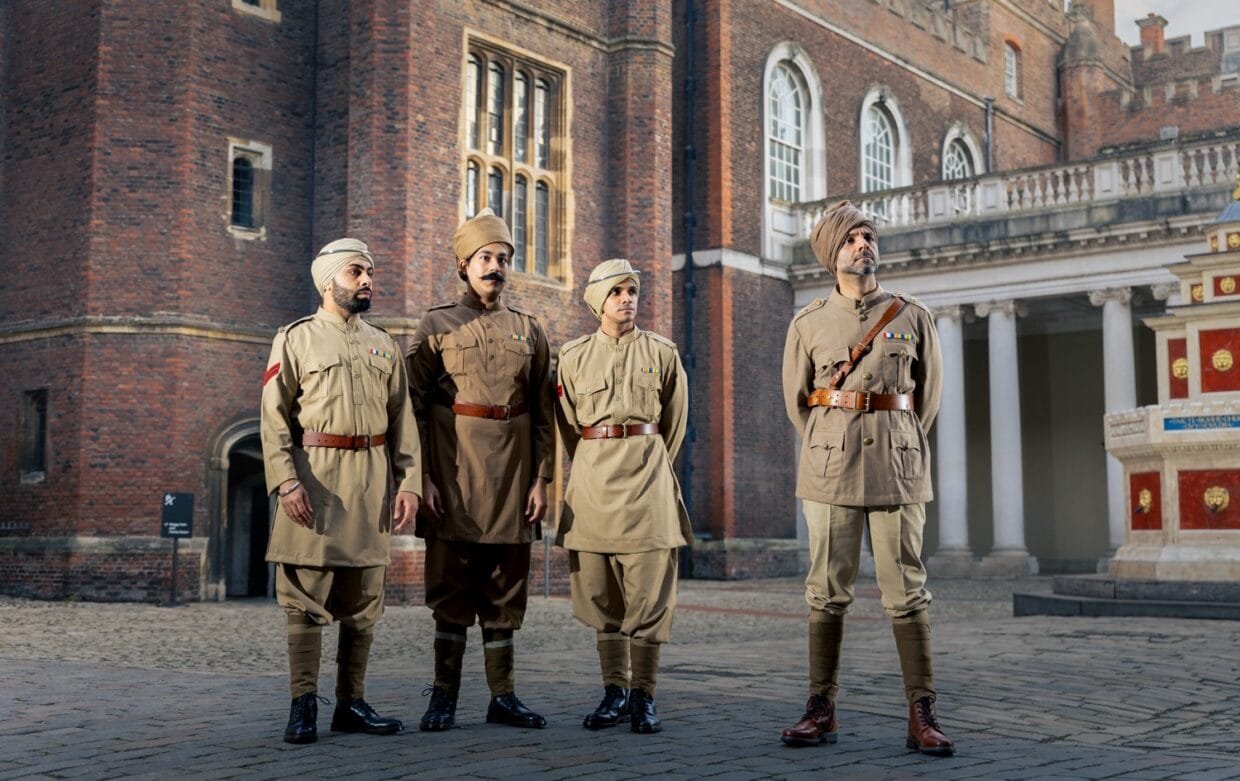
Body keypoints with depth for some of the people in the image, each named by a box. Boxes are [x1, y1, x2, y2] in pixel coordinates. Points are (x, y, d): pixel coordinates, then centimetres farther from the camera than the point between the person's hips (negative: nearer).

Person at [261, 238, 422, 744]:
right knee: (305, 600, -3)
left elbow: (402, 420, 12)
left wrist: (409, 483, 2)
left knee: (363, 603, 7)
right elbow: (274, 418, -3)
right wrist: (286, 481, -15)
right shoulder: (295, 340, 4)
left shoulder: (384, 346, 16)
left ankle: (351, 704, 15)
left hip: (372, 481, 4)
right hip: (313, 477, -4)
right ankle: (303, 707, 3)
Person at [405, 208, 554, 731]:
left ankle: (503, 697, 14)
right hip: (454, 473, -3)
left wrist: (540, 479, 3)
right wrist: (421, 477, -9)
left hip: (512, 473, 3)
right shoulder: (436, 325, 3)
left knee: (506, 589, 6)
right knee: (451, 586, 1)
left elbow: (543, 413, 10)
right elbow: (415, 407, -1)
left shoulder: (529, 330, 11)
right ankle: (444, 697, 9)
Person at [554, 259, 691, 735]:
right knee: (599, 590, 4)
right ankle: (615, 692, 14)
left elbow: (674, 423, 13)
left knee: (648, 592, -4)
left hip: (647, 477, -1)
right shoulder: (573, 356, 7)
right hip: (593, 477, 2)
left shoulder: (662, 353, 6)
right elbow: (568, 426, 15)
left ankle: (644, 696, 4)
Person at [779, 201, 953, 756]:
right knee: (826, 593, 2)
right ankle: (821, 711, 8)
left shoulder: (912, 318, 8)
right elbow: (796, 400, 15)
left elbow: (928, 396, 14)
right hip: (830, 469, 0)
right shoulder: (807, 325, 8)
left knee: (906, 594, -1)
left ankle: (922, 717, 1)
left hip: (898, 466, 0)